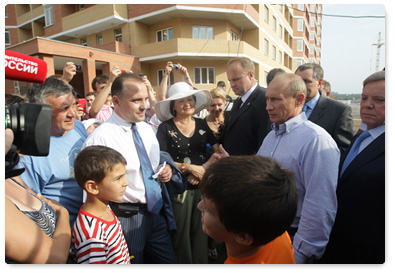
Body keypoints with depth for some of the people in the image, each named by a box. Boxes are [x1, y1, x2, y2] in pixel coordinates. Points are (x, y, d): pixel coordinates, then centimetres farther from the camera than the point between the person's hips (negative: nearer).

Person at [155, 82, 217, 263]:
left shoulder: (202, 125, 6)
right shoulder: (165, 128, -4)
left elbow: (218, 151, 2)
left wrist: (202, 170, -13)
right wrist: (189, 168, -16)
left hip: (202, 187, 3)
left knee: (200, 232, 14)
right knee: (181, 234, 11)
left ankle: (201, 263, 37)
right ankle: (183, 265, 35)